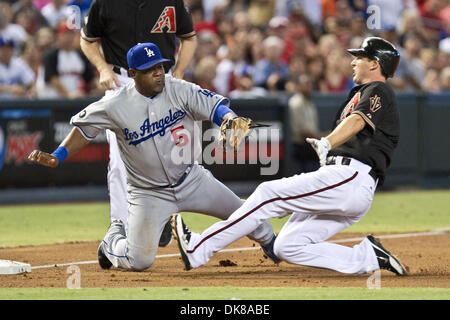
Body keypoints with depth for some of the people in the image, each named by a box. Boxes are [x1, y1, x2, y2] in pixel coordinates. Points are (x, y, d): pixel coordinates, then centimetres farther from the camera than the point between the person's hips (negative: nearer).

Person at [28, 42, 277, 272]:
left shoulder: (179, 90, -12)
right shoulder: (115, 106, -16)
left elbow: (215, 107, -22)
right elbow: (84, 127, -3)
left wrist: (231, 120, -45)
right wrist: (56, 158, -13)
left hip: (191, 179, 2)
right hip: (149, 193, -2)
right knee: (139, 262, -6)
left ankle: (271, 245, 37)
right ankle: (113, 238, 29)